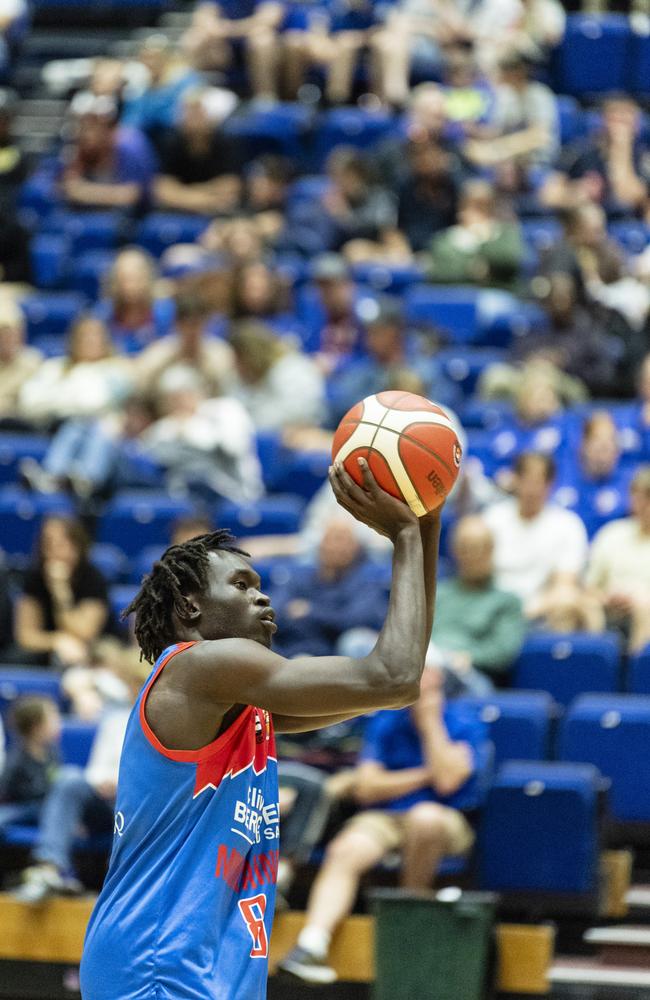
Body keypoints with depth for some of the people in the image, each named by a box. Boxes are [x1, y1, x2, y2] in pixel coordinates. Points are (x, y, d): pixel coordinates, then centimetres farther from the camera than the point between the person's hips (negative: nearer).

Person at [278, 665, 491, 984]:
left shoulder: (464, 724, 0)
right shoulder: (385, 723, 11)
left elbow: (447, 780, -15)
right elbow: (365, 787, 3)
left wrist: (430, 722, -10)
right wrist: (424, 775, -6)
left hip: (447, 823, -3)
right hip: (382, 819, 3)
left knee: (425, 816, -38)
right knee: (345, 851, -28)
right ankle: (311, 943, -43)